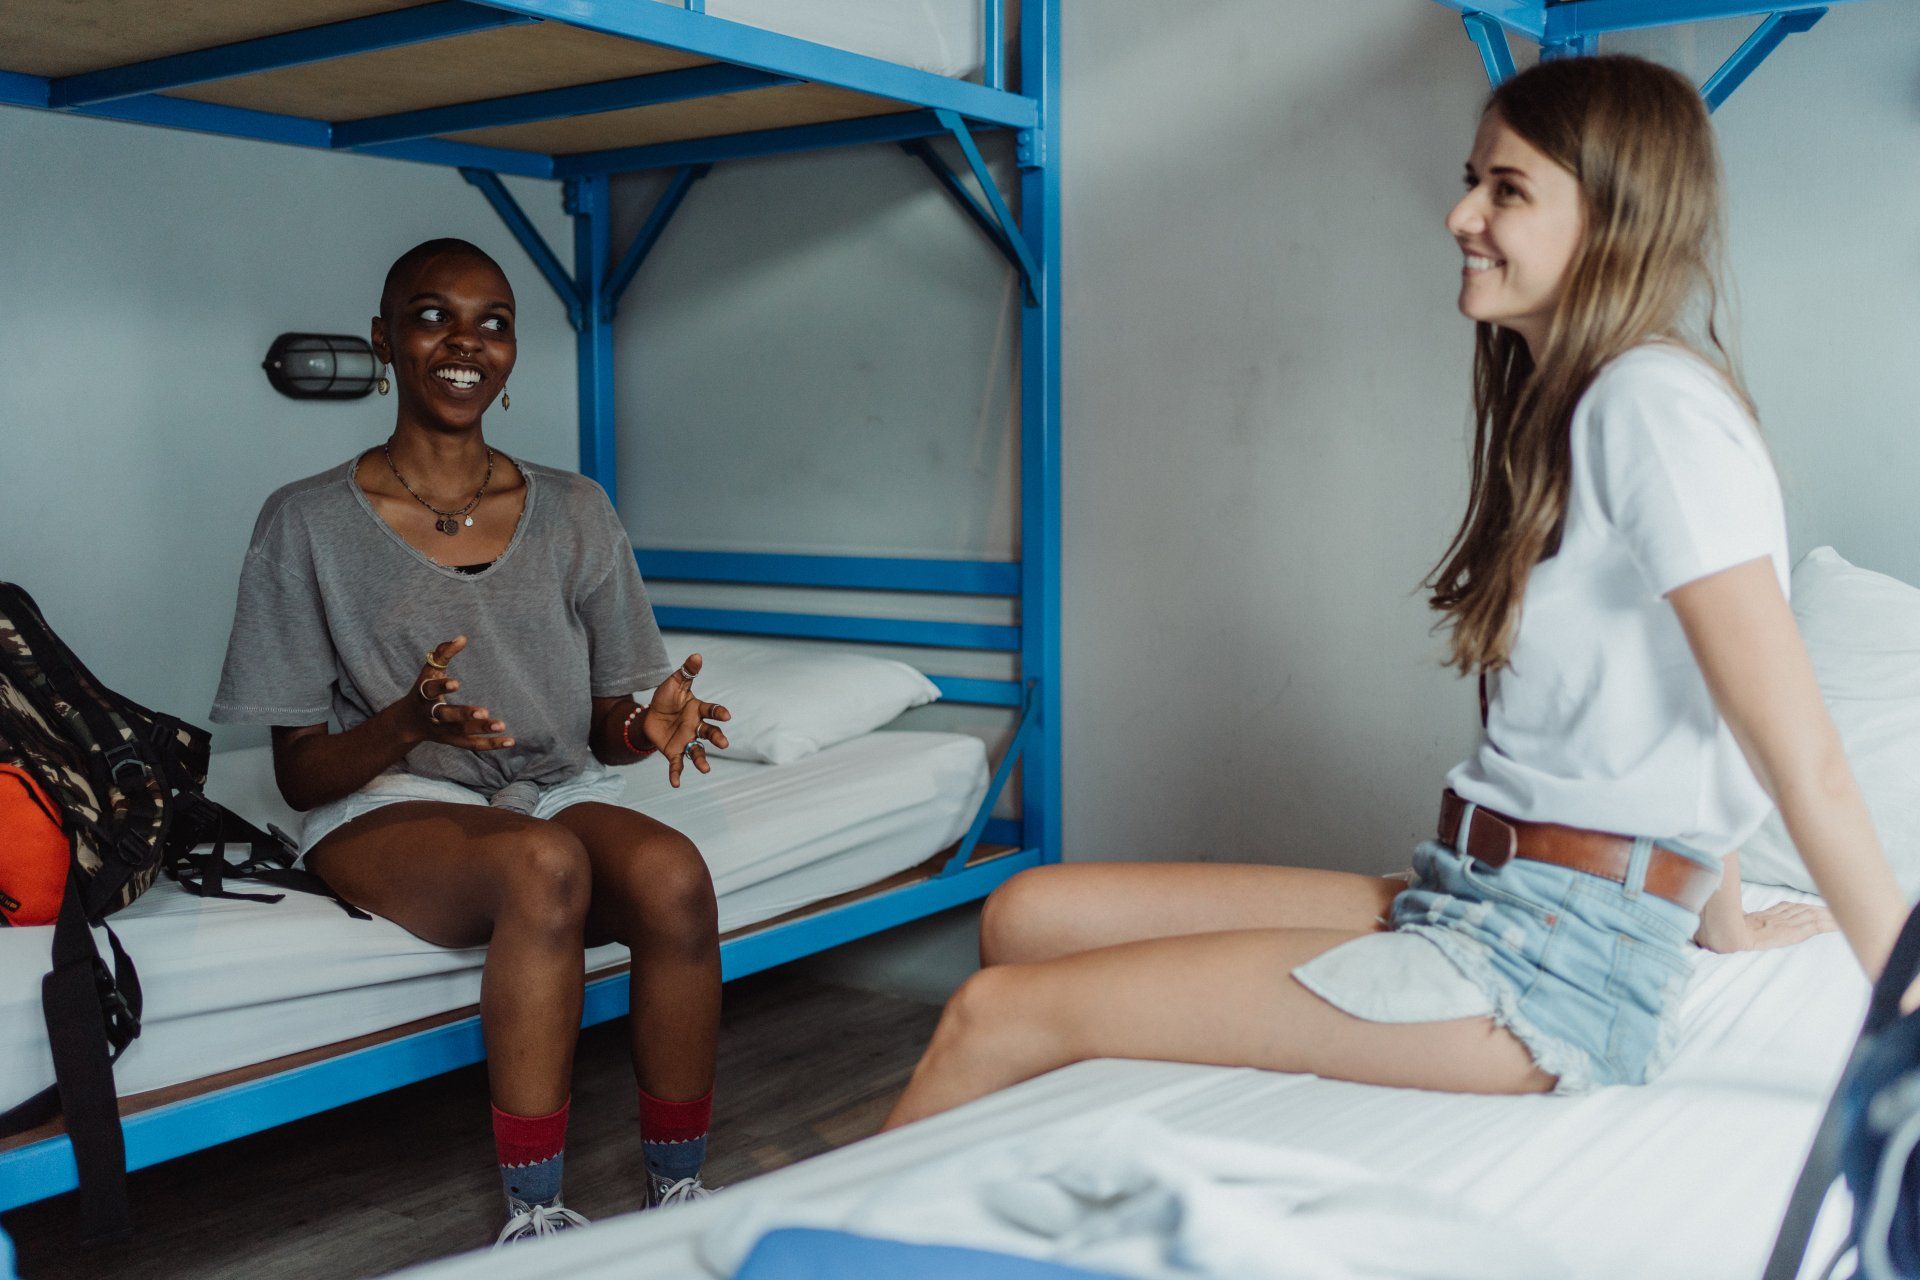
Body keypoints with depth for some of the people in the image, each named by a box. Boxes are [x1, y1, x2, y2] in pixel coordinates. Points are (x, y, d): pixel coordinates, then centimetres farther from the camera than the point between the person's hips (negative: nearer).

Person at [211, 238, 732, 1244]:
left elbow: (605, 729, 10)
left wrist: (647, 728, -15)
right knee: (543, 861, -36)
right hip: (385, 811, -3)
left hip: (558, 793, 3)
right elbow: (301, 776, -3)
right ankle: (534, 1215, -27)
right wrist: (409, 723, -24)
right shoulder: (309, 525, -2)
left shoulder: (575, 513, 7)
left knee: (672, 872, -31)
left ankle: (678, 1191, -17)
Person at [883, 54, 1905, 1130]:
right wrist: (1721, 923, 27)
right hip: (1459, 901, 9)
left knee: (1002, 1013, -13)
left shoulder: (1656, 402, -15)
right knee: (1028, 915, 3)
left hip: (1556, 967, -9)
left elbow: (1808, 764, -18)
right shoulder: (1563, 403, 15)